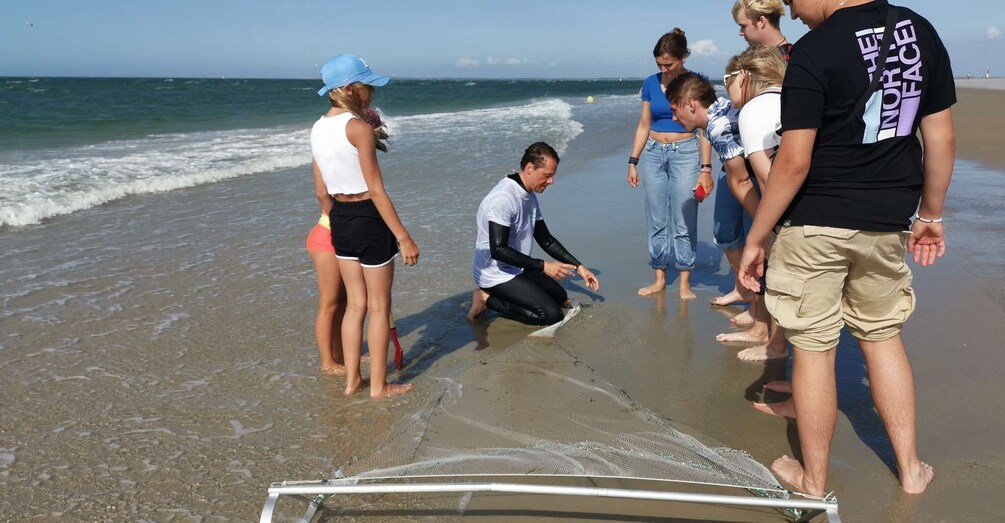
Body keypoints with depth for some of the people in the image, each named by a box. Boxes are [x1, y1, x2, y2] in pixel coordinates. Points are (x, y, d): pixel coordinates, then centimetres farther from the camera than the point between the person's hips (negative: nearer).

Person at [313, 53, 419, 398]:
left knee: (356, 304, 18)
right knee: (379, 308, 6)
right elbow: (376, 191, -19)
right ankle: (379, 386, 18)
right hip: (368, 217, -7)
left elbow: (324, 191, 11)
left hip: (338, 217, 8)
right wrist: (404, 238, -16)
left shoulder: (318, 129, 7)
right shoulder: (359, 128, -17)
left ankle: (352, 380, 26)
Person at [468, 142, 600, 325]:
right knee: (552, 314, -15)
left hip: (517, 269, 10)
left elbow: (546, 240, 14)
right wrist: (543, 266, -26)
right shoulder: (503, 198, -24)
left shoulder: (530, 197, 6)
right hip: (496, 275, -10)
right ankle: (488, 299, -5)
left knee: (560, 297, 15)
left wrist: (578, 267, 7)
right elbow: (498, 250, -29)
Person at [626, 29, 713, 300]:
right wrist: (633, 161, 7)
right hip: (653, 154, 4)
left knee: (684, 222, -3)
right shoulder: (651, 84, 6)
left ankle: (685, 283, 7)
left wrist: (706, 168, -10)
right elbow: (644, 125, 11)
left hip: (686, 153, -4)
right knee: (656, 221, 7)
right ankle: (660, 279, 17)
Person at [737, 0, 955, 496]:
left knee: (812, 348, 6)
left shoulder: (814, 50, -15)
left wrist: (755, 239, -10)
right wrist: (930, 214, 17)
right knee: (882, 336, 21)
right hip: (887, 222, 6)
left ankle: (813, 479, 21)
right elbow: (942, 139, 6)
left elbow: (794, 161, -18)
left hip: (816, 223, -6)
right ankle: (910, 468, 29)